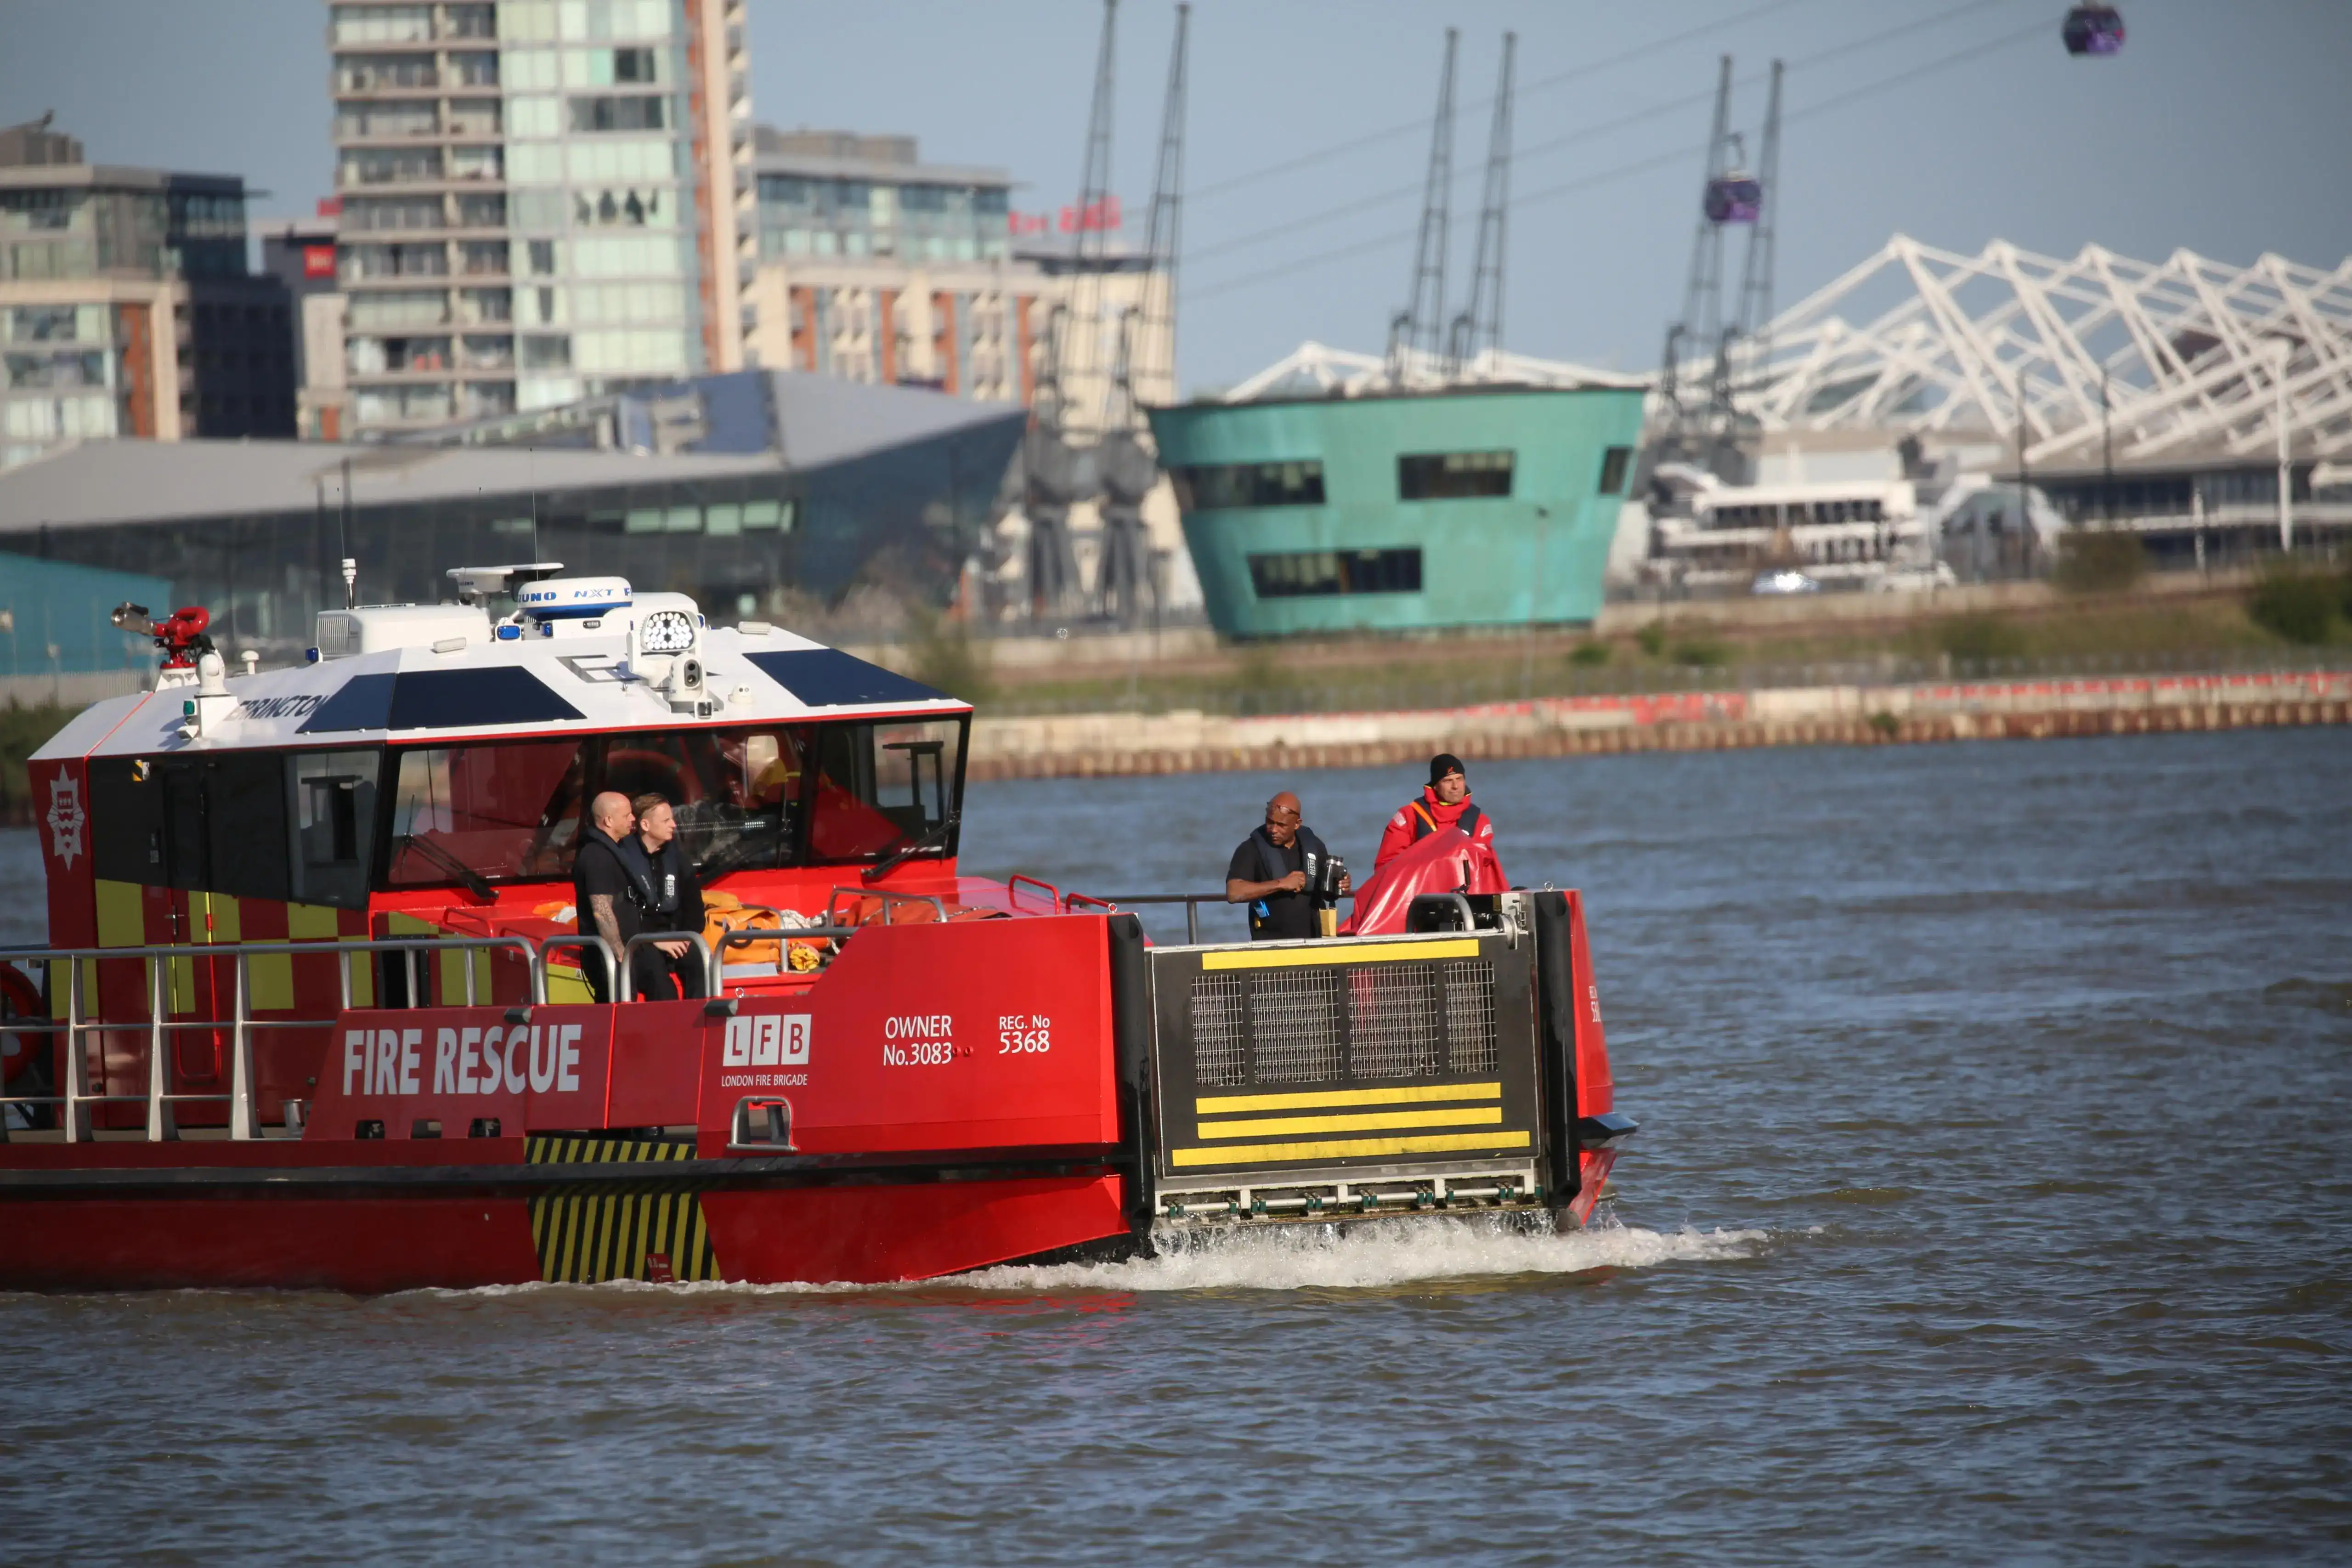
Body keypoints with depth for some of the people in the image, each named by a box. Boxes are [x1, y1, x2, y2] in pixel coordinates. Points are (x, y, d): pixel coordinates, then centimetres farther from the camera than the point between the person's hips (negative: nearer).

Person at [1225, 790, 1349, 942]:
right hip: (1269, 942, -4)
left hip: (1311, 940, 4)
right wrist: (1281, 884, -25)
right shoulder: (1252, 849, -8)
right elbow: (1234, 893, -21)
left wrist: (1341, 887, -5)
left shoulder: (1312, 845, 5)